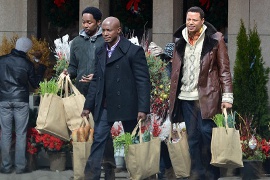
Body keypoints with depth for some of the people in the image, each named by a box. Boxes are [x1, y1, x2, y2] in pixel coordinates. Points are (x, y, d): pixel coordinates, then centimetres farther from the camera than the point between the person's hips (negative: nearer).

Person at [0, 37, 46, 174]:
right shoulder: (27, 64, -4)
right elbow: (35, 84, 5)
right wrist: (41, 69, 18)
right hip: (21, 101, -1)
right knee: (21, 134, 3)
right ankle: (20, 166, 2)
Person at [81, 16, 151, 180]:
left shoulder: (134, 51, -7)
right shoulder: (100, 52, 12)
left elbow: (143, 81, -10)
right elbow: (96, 80, 15)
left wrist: (143, 108, -16)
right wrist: (88, 105, 10)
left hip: (126, 106, -5)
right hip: (104, 107, 5)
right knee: (99, 140, -1)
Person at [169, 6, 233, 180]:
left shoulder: (215, 40, -1)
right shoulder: (181, 42, 13)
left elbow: (224, 70, -3)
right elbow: (176, 72, 17)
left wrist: (227, 96, -10)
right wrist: (173, 97, 13)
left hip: (206, 97, -5)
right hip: (186, 97, 5)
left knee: (206, 132, -10)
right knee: (192, 136, 5)